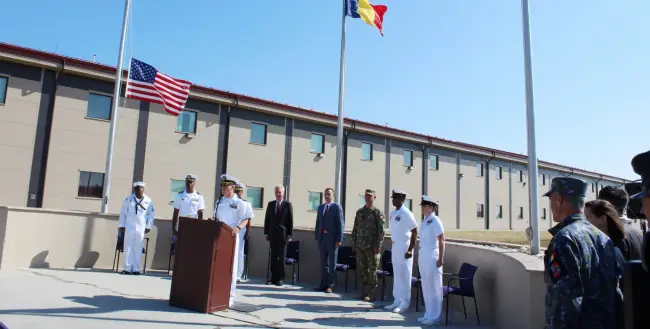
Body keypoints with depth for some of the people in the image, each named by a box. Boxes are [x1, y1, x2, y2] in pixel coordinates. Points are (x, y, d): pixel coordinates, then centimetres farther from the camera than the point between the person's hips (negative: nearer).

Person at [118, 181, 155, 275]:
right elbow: (123, 213, 6)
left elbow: (150, 214, 7)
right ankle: (127, 268, 7)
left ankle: (136, 269, 8)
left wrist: (148, 226, 2)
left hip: (141, 228, 0)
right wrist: (122, 225, 2)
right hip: (129, 227, 0)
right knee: (128, 247, 1)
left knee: (138, 248, 2)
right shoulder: (128, 199, 5)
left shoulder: (148, 201, 5)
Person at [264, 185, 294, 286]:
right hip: (272, 234, 3)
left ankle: (280, 278, 8)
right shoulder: (270, 204, 10)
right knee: (273, 257, 6)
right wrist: (266, 233, 5)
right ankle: (273, 277, 13)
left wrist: (290, 234, -7)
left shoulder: (288, 204, 0)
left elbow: (290, 220, -2)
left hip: (283, 235, -3)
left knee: (281, 257, 1)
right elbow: (267, 219, 10)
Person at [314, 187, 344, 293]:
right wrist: (316, 236, 9)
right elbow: (318, 222, 15)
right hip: (322, 237, 6)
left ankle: (330, 286, 9)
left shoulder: (337, 207, -4)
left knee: (332, 263, 3)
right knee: (323, 263, 10)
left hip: (332, 238, -5)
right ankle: (323, 284, 17)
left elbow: (340, 224, -9)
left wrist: (339, 239, -15)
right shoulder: (320, 207, 14)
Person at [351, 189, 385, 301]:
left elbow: (382, 230, -9)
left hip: (372, 246, -5)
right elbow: (355, 228, 16)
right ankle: (365, 290, 25)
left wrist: (378, 245, -15)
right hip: (360, 246, 5)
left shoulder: (378, 212, -4)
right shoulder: (359, 211, 13)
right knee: (361, 269, 11)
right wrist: (353, 242, 10)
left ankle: (370, 293, 12)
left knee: (372, 270, 2)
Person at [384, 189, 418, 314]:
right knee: (396, 275, 15)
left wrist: (410, 249, -18)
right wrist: (393, 245, 16)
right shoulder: (393, 213, 9)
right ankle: (397, 301, 26)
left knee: (404, 276, 0)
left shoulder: (406, 213, -16)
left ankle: (404, 303, 11)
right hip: (395, 246, 8)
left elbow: (415, 231, -17)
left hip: (404, 247, -8)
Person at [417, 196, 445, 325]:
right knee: (426, 287, 14)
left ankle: (434, 316, 8)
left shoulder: (435, 221, -11)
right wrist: (419, 255, 16)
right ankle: (428, 314, 24)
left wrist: (441, 258, -17)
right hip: (423, 256, 8)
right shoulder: (424, 220, 12)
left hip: (432, 256, -8)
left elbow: (441, 240, -14)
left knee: (434, 287, 0)